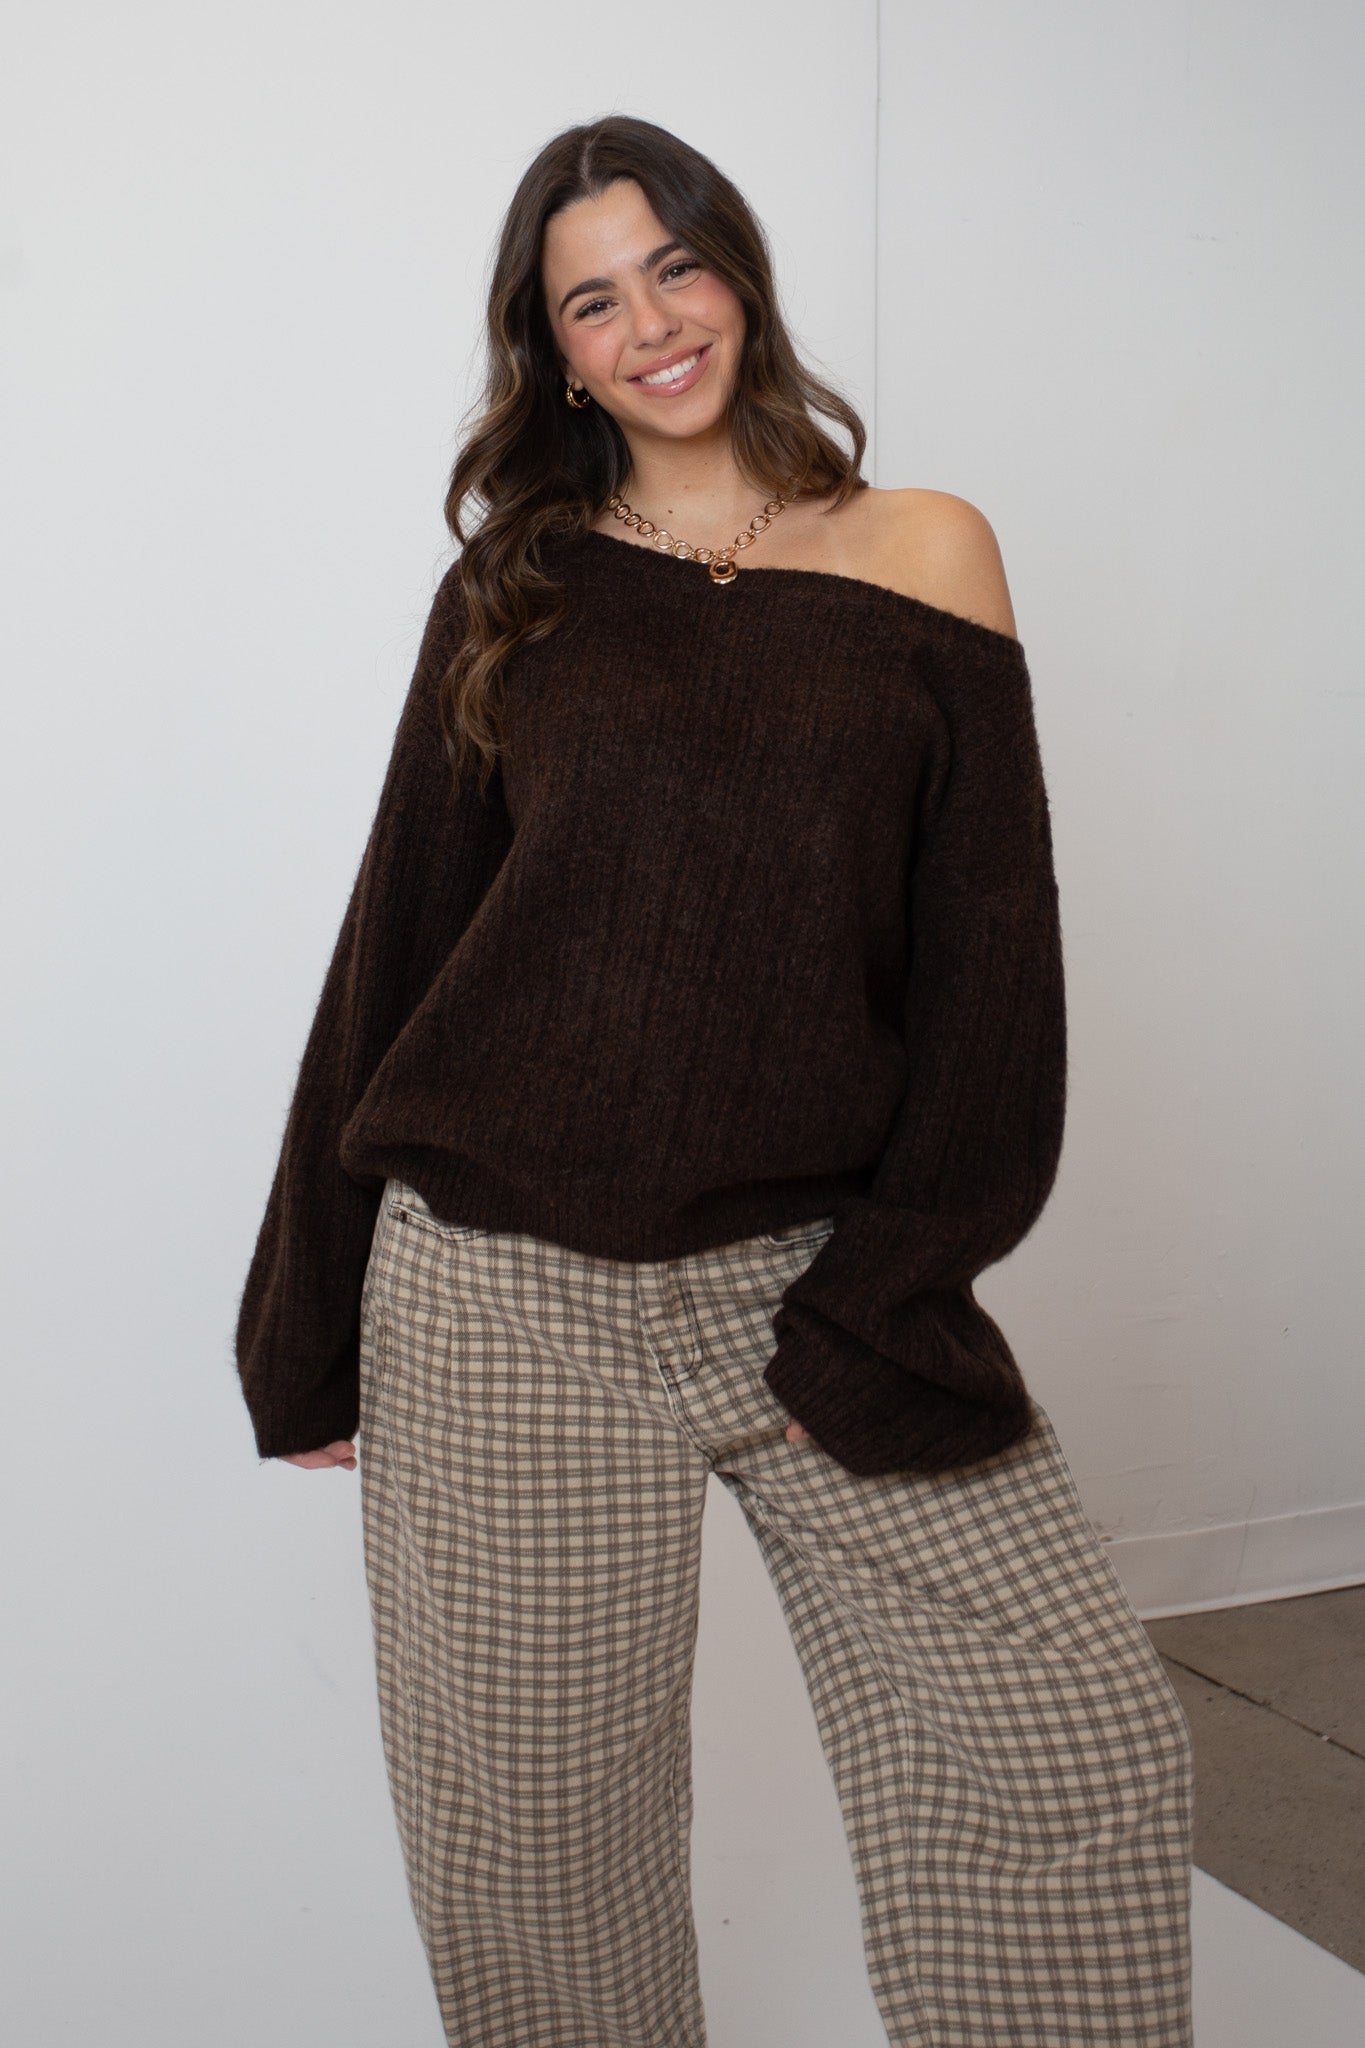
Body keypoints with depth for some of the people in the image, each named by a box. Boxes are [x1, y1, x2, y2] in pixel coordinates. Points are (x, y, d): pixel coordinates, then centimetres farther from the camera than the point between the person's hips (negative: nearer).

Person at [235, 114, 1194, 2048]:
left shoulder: (923, 553, 5)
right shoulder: (515, 586, 7)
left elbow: (989, 965, 0)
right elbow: (397, 945, 9)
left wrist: (877, 1309, -8)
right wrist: (317, 1328, 8)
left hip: (815, 1265, 0)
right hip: (504, 1290, 1)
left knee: (1089, 1743, -3)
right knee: (531, 1827, 9)